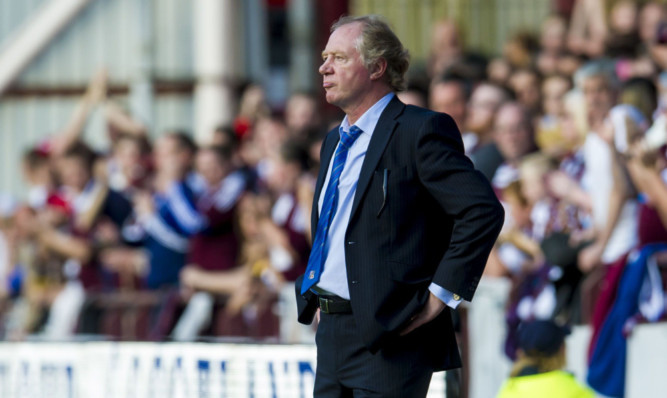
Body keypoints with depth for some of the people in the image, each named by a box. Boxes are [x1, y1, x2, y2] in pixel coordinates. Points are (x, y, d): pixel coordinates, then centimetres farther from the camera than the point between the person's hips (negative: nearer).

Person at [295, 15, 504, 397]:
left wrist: (441, 293, -18)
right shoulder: (335, 141, 18)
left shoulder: (421, 131, -10)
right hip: (332, 333, 9)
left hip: (390, 338, -9)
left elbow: (484, 211, -18)